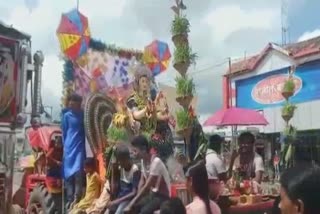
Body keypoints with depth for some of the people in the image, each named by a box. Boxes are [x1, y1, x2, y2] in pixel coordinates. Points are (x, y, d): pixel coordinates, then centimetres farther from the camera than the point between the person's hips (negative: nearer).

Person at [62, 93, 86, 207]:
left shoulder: (83, 115, 2)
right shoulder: (67, 115, 4)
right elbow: (64, 132, 11)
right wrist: (65, 145, 8)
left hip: (80, 147, -1)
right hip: (69, 148, 2)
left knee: (78, 173, -12)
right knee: (69, 174, 2)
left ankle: (76, 200, -9)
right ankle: (70, 200, 9)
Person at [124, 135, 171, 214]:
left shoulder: (156, 162, -25)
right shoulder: (143, 161, 2)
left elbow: (147, 186, -26)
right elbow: (142, 181, 5)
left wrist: (132, 203, -25)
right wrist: (136, 199, -10)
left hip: (163, 196, -8)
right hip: (152, 194, 8)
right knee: (133, 207, -8)